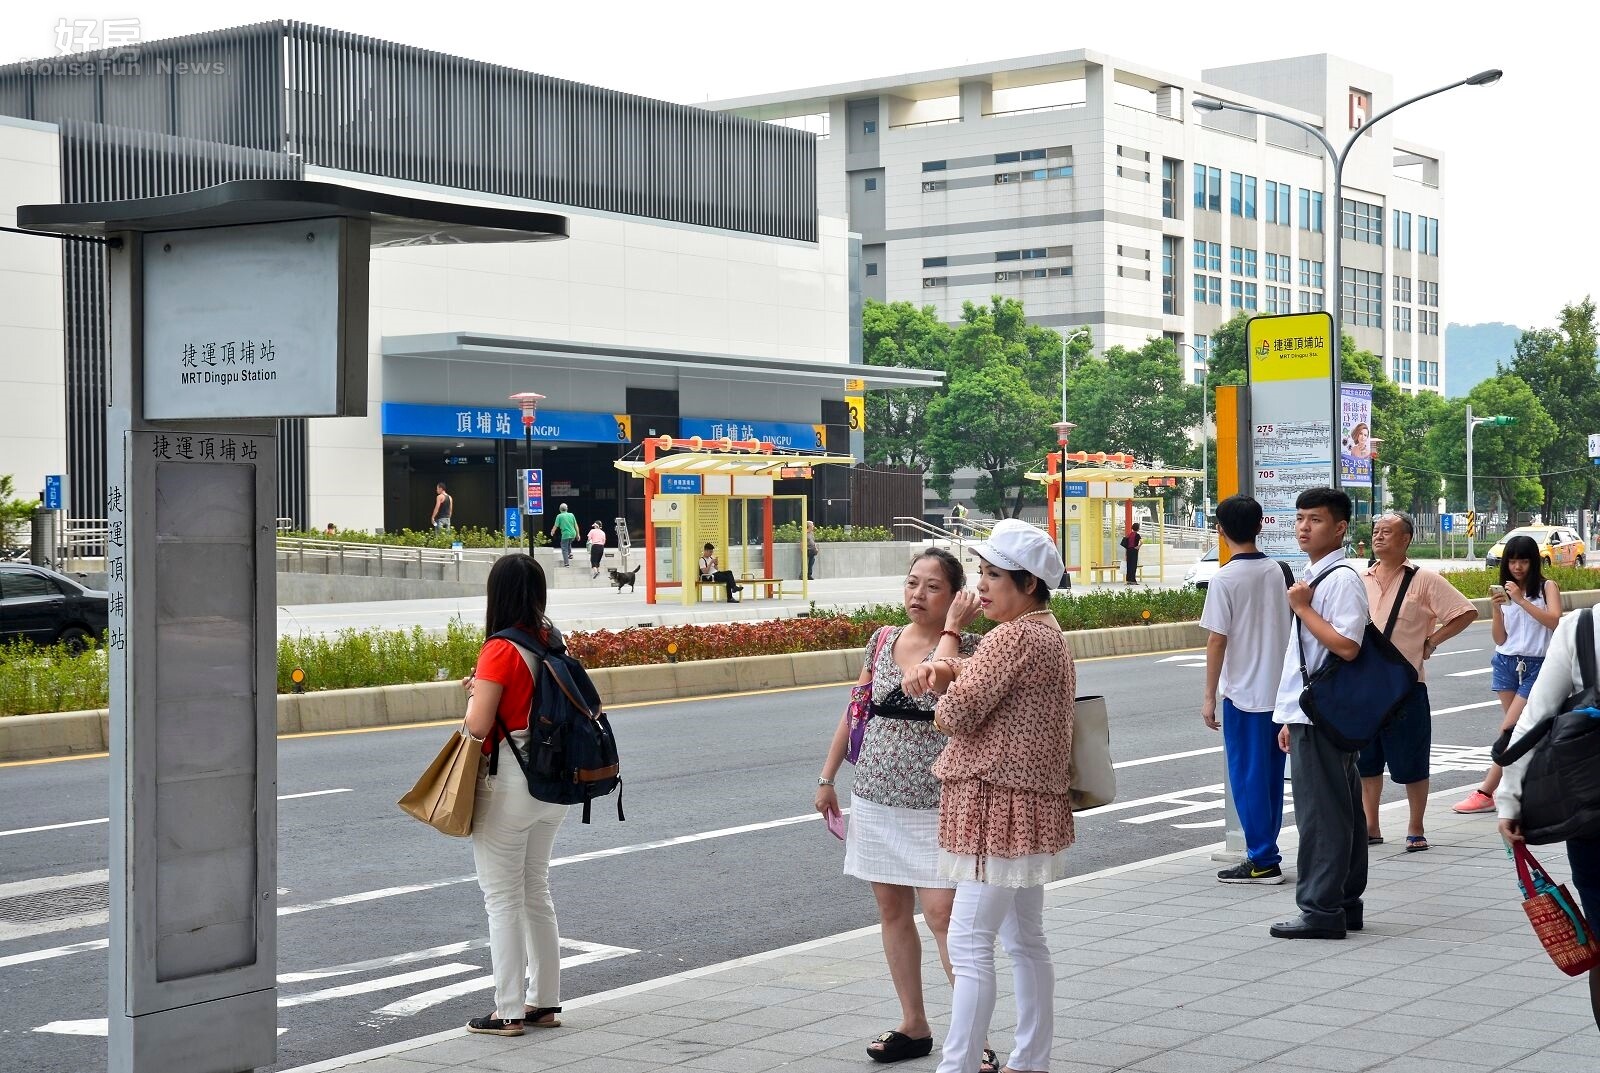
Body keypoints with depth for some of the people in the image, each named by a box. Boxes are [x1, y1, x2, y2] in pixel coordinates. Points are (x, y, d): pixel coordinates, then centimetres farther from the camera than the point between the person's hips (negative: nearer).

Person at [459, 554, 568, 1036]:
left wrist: (474, 693, 1)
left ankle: (509, 1011, 7)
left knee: (503, 897, 2)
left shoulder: (501, 650, -18)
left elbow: (478, 725, -20)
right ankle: (544, 1002, 23)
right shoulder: (552, 642, 3)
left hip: (508, 783, -7)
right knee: (536, 891, 18)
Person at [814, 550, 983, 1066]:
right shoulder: (883, 640, 8)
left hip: (935, 804, -5)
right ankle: (914, 1026, 21)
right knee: (892, 909, 10)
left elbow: (935, 684, -28)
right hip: (876, 797, 6)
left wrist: (951, 627, -18)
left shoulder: (966, 646, -7)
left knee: (943, 912, -10)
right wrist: (827, 776, 16)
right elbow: (856, 709, 15)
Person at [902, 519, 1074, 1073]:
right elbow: (978, 674, 18)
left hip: (999, 803, -11)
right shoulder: (1047, 634, 17)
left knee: (968, 943, -9)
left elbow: (956, 711, -19)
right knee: (1025, 940, 15)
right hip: (1026, 804, 11)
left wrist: (942, 706, 4)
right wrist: (942, 667, -4)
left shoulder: (1015, 637, -17)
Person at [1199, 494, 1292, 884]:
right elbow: (1290, 628, 11)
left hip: (1244, 691, -6)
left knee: (1248, 776, 0)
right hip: (1280, 688, 6)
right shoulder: (1278, 570, 5)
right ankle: (1265, 850, 19)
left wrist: (1209, 695, -8)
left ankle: (1263, 861, 1)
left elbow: (1217, 640, -13)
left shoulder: (1225, 579, -13)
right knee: (1271, 775, 13)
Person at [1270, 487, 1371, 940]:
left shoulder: (1342, 579, -13)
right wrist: (1290, 718, 22)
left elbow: (1346, 645, -25)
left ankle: (1321, 910, -2)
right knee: (1340, 810, 14)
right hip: (1308, 714, 10)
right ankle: (1344, 905, 20)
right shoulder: (1313, 577, 18)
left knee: (1321, 813, -6)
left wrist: (1302, 608, -16)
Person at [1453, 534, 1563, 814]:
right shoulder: (1503, 591, 8)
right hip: (1505, 664, 4)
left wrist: (1521, 600, -24)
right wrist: (1496, 608, -12)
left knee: (1508, 730, -9)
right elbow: (1500, 638, 4)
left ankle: (1486, 793, -11)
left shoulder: (1547, 588, -1)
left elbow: (1554, 621, -19)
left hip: (1535, 665, -4)